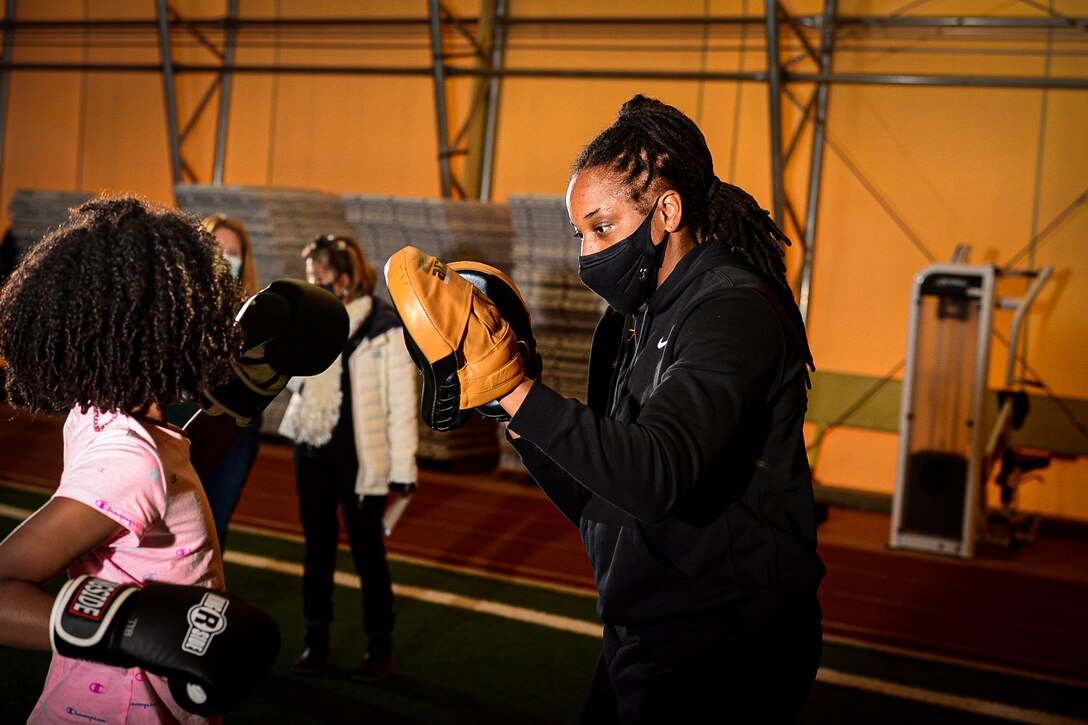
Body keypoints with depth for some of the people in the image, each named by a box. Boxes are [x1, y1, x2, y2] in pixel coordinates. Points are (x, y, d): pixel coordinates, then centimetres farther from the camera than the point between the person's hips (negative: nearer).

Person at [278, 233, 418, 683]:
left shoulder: (386, 328, -12)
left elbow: (402, 403, -11)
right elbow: (293, 380, 1)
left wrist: (403, 469, -11)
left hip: (361, 456, -5)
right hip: (313, 450, 5)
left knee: (367, 549, 4)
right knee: (317, 546, 12)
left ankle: (380, 646, 18)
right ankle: (317, 641, 24)